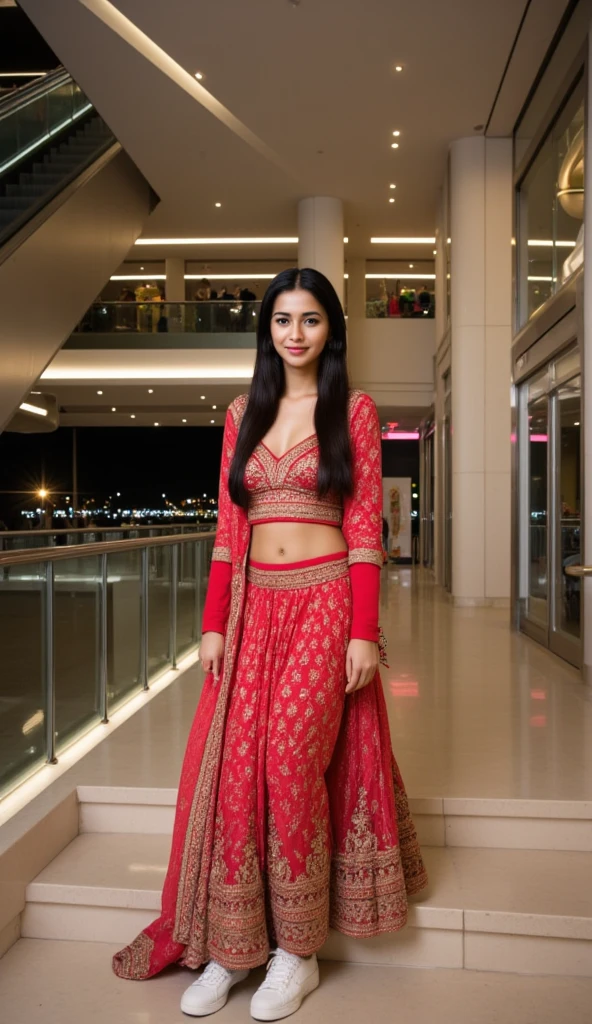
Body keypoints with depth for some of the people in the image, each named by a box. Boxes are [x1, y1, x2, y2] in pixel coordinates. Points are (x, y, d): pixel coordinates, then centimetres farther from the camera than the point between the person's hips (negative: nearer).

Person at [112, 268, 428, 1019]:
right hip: (253, 605, 3)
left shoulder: (354, 410, 3)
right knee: (231, 764, -4)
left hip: (324, 602, -3)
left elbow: (365, 528, -3)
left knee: (291, 753, -12)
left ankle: (297, 950, 7)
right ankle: (228, 945, 12)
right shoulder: (243, 414, 12)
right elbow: (228, 527, 9)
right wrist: (213, 624, 3)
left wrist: (364, 632, -9)